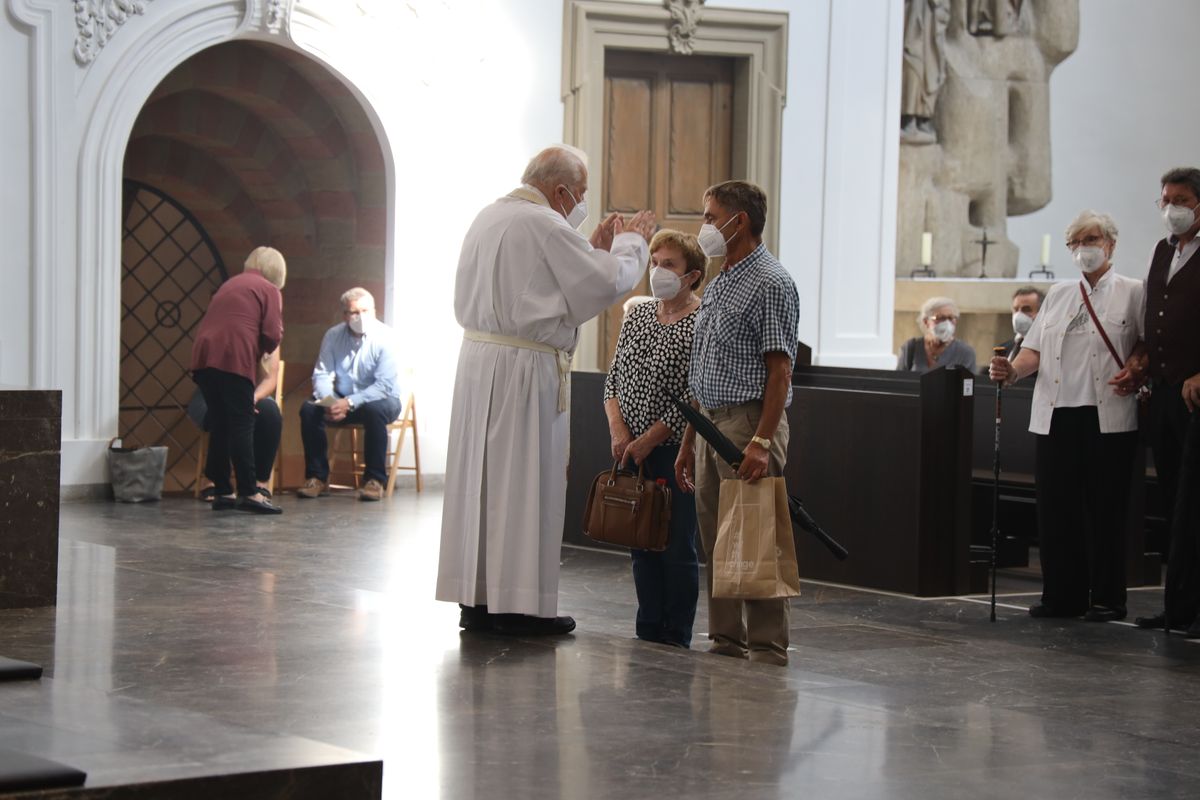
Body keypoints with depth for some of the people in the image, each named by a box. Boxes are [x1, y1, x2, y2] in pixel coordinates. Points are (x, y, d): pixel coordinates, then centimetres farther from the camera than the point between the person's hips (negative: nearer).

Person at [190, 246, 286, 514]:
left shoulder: (229, 285, 27)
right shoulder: (269, 290, 7)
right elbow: (272, 336, -3)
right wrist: (261, 349, 18)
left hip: (204, 355, 6)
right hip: (234, 359, -6)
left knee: (219, 426, 11)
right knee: (242, 426, -6)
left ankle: (222, 492, 12)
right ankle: (249, 492, -10)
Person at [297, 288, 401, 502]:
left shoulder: (384, 337, -17)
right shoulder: (333, 336, -4)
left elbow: (384, 385, -23)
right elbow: (321, 374, -6)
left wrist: (350, 403, -33)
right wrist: (330, 402, -28)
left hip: (381, 398, -4)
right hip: (342, 399, 4)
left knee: (374, 410, -38)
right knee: (309, 410, -21)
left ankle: (375, 480, -27)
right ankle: (317, 478, -12)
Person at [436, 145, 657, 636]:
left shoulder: (489, 217, 14)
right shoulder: (544, 225, -13)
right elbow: (608, 281, -9)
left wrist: (594, 248, 22)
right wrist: (631, 242, 8)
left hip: (478, 357, 9)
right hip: (524, 367, -9)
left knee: (480, 476, 11)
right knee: (524, 482, -2)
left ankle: (476, 597, 15)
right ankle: (518, 604, 1)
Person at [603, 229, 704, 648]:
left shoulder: (702, 324, -11)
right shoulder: (636, 315, 10)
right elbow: (613, 379, 11)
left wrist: (648, 440, -14)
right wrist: (618, 429, -4)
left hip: (674, 450, -6)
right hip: (631, 450, 6)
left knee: (676, 546, -1)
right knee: (641, 543, 12)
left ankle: (676, 637, 7)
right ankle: (648, 632, 20)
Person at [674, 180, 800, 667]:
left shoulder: (770, 284, -9)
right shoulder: (717, 285, 18)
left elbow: (779, 371, -15)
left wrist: (761, 441, -23)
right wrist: (688, 442, 19)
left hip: (748, 421, -9)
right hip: (710, 424, 9)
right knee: (715, 543, 10)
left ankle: (766, 648, -3)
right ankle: (726, 641, 15)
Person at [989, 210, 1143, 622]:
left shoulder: (1132, 293, 5)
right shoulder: (1057, 295, 19)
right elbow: (1035, 350, 12)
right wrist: (1012, 371, -6)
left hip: (1107, 417, -4)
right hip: (1055, 417, 5)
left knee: (1105, 509, -2)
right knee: (1056, 508, 3)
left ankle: (1107, 599, 5)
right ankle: (1062, 596, 10)